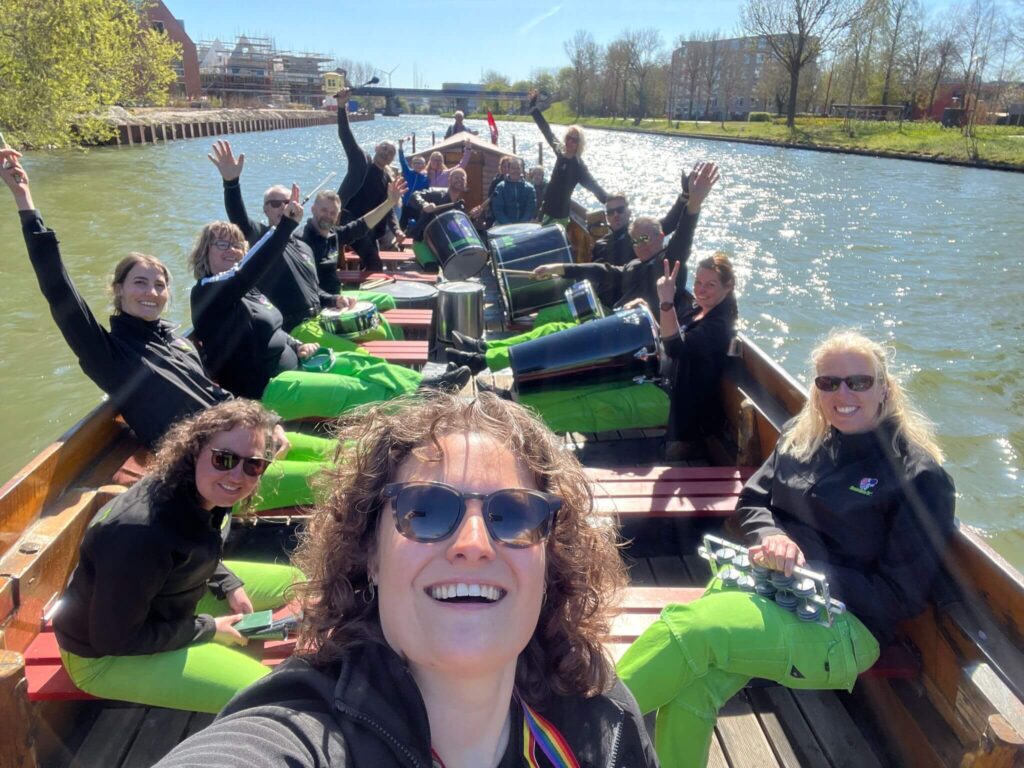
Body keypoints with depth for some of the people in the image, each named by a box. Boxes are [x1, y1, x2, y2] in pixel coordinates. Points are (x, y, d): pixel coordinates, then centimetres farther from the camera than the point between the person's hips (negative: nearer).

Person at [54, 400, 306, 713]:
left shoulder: (202, 496, -13)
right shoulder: (140, 532, -38)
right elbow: (115, 639, -27)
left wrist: (230, 585, -6)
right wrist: (208, 629, -19)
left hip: (167, 605, 8)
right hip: (104, 654, -8)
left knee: (291, 581, 7)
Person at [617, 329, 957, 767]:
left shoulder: (919, 475, -4)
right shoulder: (801, 436, 12)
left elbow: (900, 596, -6)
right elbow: (751, 503, 17)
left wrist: (808, 571, -15)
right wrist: (771, 537, -7)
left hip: (844, 622, -5)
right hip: (765, 585, 5)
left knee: (685, 629, -30)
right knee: (689, 689, -27)